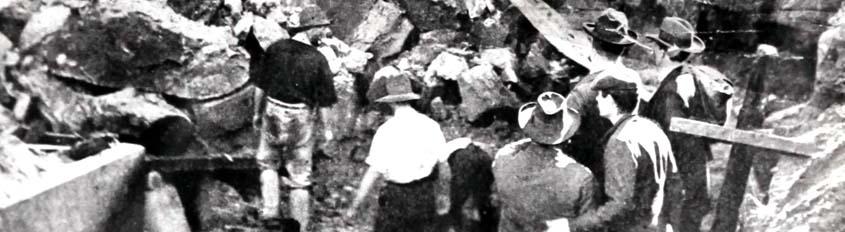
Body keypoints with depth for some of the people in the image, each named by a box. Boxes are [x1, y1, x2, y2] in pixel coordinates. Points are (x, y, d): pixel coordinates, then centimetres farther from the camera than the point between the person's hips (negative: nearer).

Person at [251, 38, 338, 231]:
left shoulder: (275, 49, -2)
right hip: (302, 116, -1)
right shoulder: (317, 58, -6)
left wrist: (258, 112, 15)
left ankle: (270, 209, 12)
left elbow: (260, 85, 2)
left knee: (267, 162, 24)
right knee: (299, 175, 10)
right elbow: (325, 100, -6)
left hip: (273, 111, 1)